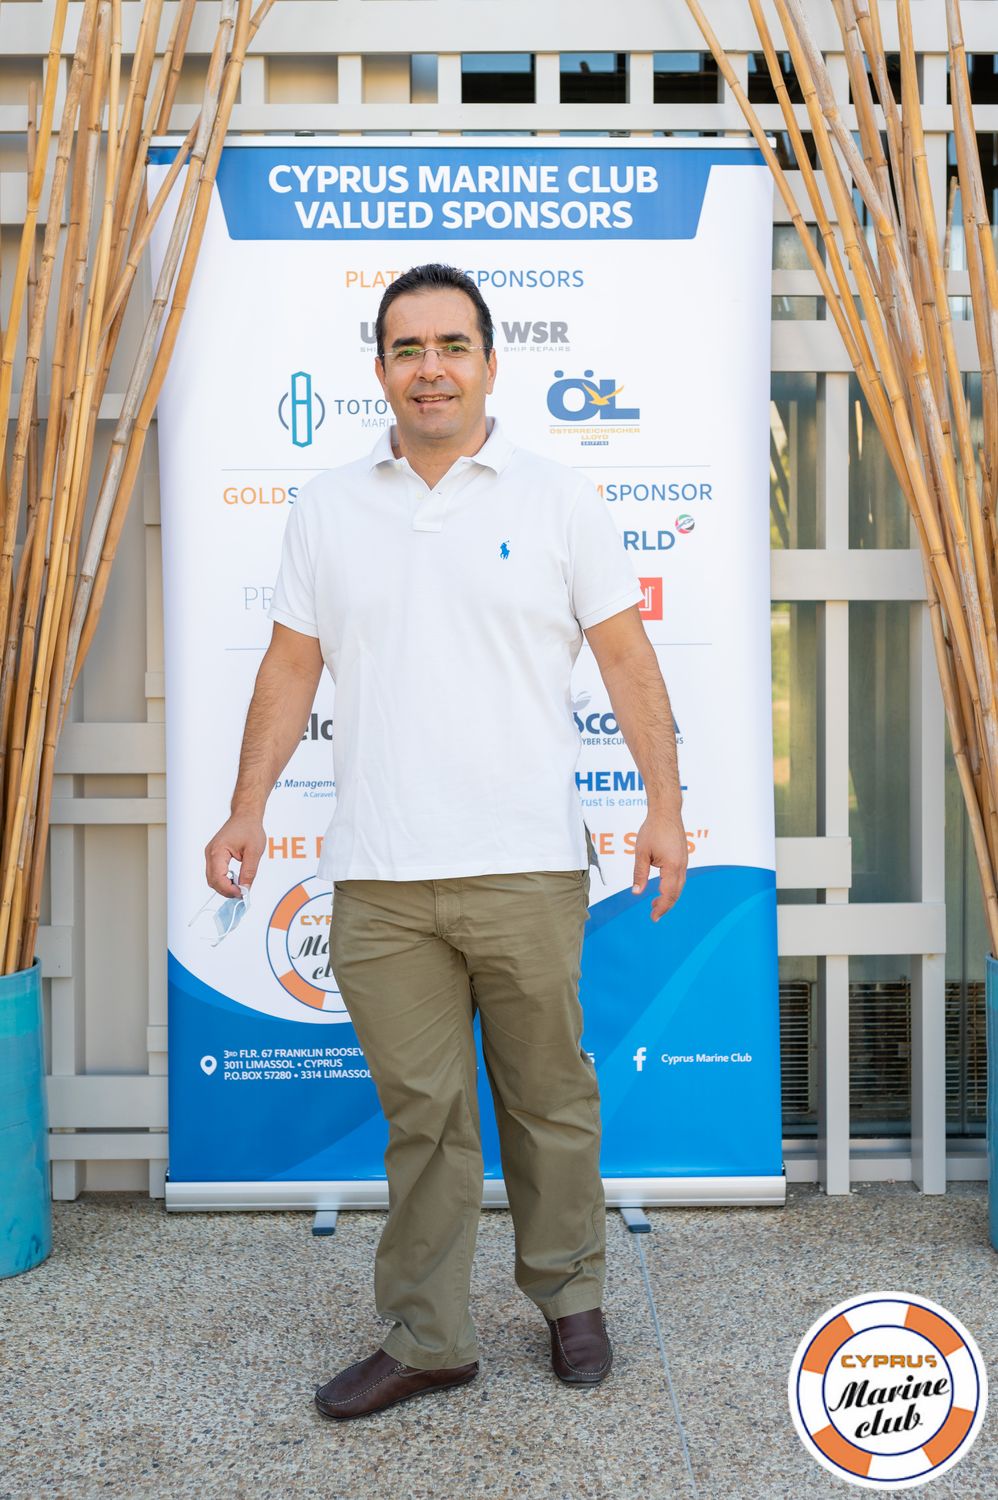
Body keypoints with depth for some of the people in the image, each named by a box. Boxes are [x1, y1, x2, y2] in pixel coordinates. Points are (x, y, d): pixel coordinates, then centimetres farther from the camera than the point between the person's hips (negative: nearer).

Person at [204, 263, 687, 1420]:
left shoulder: (557, 499, 6)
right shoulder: (326, 508, 12)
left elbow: (626, 660, 4)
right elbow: (290, 666, 13)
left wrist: (664, 807, -5)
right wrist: (247, 809, 5)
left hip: (526, 867, -1)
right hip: (377, 878, 2)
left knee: (548, 1098, 10)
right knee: (420, 1113, 7)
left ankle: (571, 1301, 31)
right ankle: (424, 1340, 21)